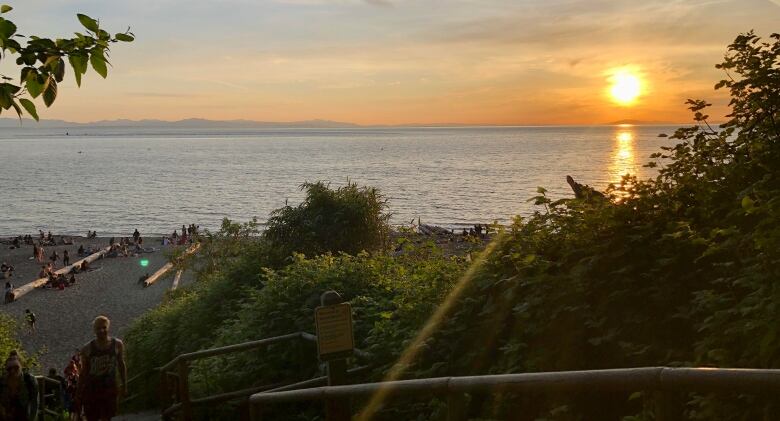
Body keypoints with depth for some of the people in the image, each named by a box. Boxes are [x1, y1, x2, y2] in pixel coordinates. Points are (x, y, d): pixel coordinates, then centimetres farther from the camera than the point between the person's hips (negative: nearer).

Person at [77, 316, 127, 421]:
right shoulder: (87, 349, -2)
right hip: (91, 388, 0)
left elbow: (121, 364, 11)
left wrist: (124, 384, 8)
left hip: (109, 388, 0)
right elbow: (84, 371, 4)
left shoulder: (117, 345, 1)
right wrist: (79, 392, 3)